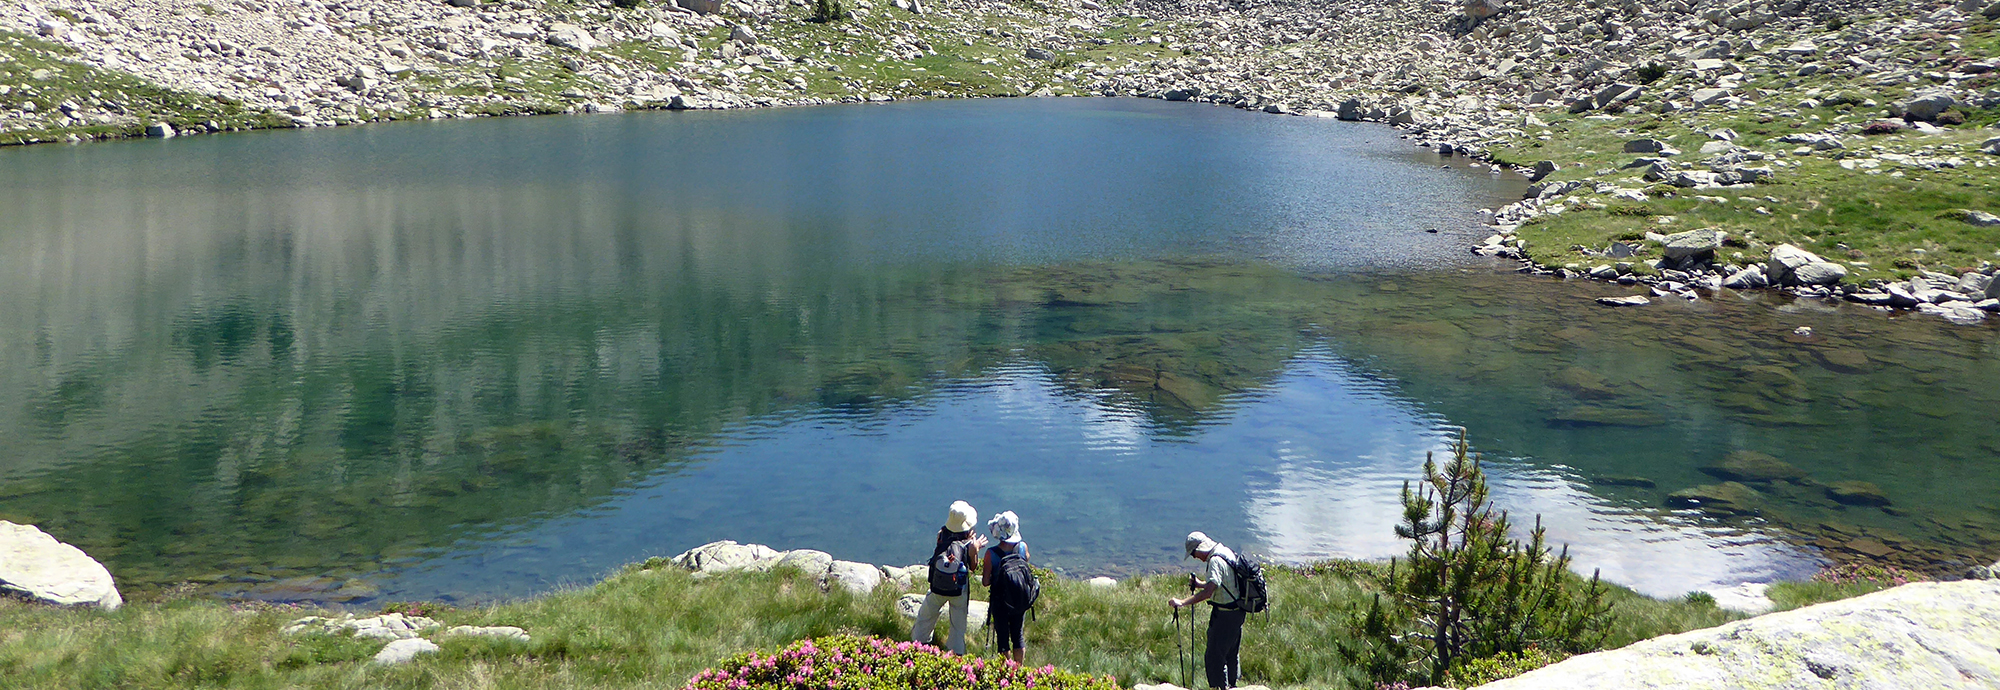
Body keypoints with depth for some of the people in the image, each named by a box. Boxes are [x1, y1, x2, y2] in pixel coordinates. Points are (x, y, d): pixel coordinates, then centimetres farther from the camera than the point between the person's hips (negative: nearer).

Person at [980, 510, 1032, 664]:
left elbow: (985, 582, -13)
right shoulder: (1023, 547, -13)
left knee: (1003, 637, 10)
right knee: (1017, 635, 19)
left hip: (999, 601, -3)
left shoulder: (991, 553, -20)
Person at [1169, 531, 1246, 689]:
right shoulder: (1227, 553, 10)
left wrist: (1183, 602, -33)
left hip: (1225, 615, -10)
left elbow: (1209, 592, -30)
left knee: (1214, 657, -4)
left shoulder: (1216, 560, -21)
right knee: (1231, 655, 23)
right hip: (1237, 611, 10)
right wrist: (1199, 584, 13)